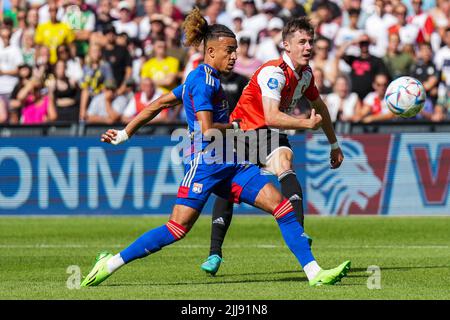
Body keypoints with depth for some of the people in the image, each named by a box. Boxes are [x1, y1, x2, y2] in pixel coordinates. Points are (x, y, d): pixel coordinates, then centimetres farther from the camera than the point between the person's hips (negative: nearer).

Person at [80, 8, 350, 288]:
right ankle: (112, 263, 2)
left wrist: (124, 134, 24)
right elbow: (207, 130, -20)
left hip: (229, 165, 9)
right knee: (177, 229, -11)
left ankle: (315, 273, -4)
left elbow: (158, 104, 20)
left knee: (282, 206, -2)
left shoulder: (204, 79, 17)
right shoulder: (203, 81, -12)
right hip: (206, 163, -9)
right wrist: (236, 126, -2)